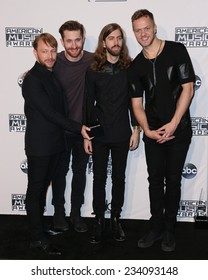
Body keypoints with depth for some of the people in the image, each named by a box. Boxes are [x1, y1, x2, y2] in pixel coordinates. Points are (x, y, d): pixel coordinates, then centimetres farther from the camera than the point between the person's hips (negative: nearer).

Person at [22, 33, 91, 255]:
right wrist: (78, 128, -16)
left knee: (43, 186, 17)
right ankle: (37, 238, 12)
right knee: (35, 189, 3)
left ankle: (38, 224, 32)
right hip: (39, 145, -7)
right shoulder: (32, 80, -14)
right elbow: (49, 112, -19)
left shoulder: (53, 75, 11)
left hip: (55, 143, 7)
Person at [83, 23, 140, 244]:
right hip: (99, 134, 0)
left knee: (119, 178, 11)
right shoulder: (93, 70, -3)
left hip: (122, 135, 1)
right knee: (99, 179, 8)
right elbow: (88, 104, -1)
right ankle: (99, 220, 22)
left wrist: (136, 129, -1)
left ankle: (115, 218, 27)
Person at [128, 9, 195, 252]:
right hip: (153, 132, 3)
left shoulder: (176, 50, -4)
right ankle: (156, 228, 22)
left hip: (178, 129, -3)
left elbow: (188, 88, -7)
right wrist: (147, 130, -10)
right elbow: (137, 103, 6)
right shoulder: (136, 65, 6)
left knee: (173, 180, 6)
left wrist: (173, 123, -13)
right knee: (155, 180, 8)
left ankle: (169, 230, 20)